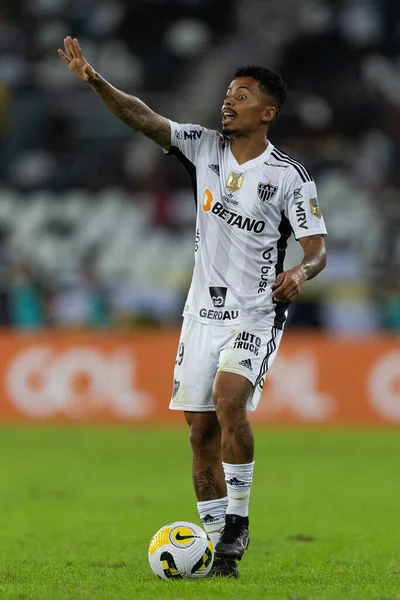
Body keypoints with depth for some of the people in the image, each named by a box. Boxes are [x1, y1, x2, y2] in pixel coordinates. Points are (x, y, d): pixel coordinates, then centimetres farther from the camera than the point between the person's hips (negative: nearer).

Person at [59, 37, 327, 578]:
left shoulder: (290, 176, -7)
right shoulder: (205, 148, 3)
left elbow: (317, 247, -6)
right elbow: (141, 117, -7)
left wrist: (300, 273, -29)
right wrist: (94, 81, -22)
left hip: (257, 315, -4)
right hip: (204, 310, 5)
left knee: (229, 397, -27)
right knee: (201, 429, 2)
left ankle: (238, 520, -12)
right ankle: (219, 546, 11)